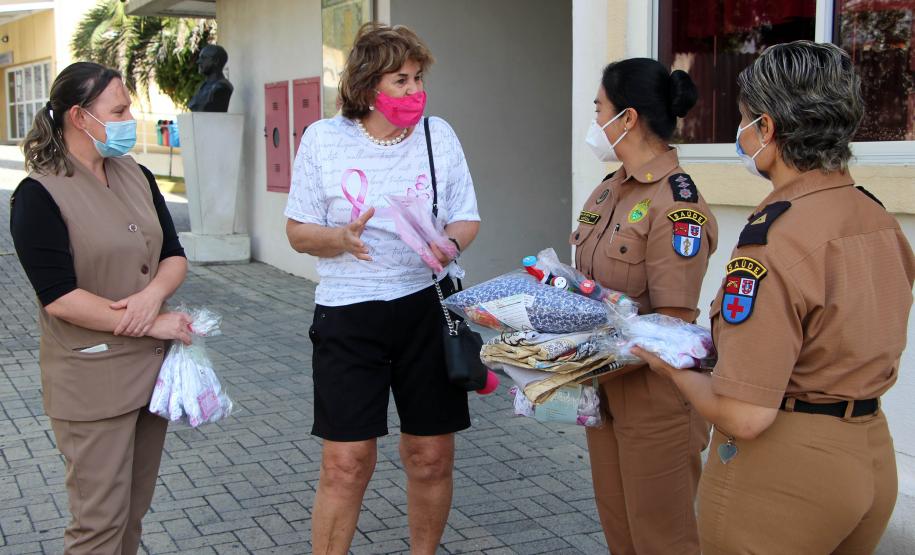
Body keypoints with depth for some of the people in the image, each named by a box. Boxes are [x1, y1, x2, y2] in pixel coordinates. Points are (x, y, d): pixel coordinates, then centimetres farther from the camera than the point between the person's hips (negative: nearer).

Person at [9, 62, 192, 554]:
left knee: (134, 512, 15)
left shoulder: (136, 178, 7)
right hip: (93, 380, -6)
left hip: (152, 368, 6)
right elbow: (59, 297, -18)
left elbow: (174, 256, 9)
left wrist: (153, 293, -14)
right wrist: (155, 324, -17)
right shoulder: (39, 195, -12)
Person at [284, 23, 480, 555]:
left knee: (432, 458, 9)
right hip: (348, 313, -2)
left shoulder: (439, 134, 4)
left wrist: (450, 243, -15)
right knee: (345, 465, -2)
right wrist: (343, 238, -18)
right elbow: (299, 230, 3)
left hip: (426, 306, 2)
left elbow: (467, 219, 8)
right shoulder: (323, 138, -1)